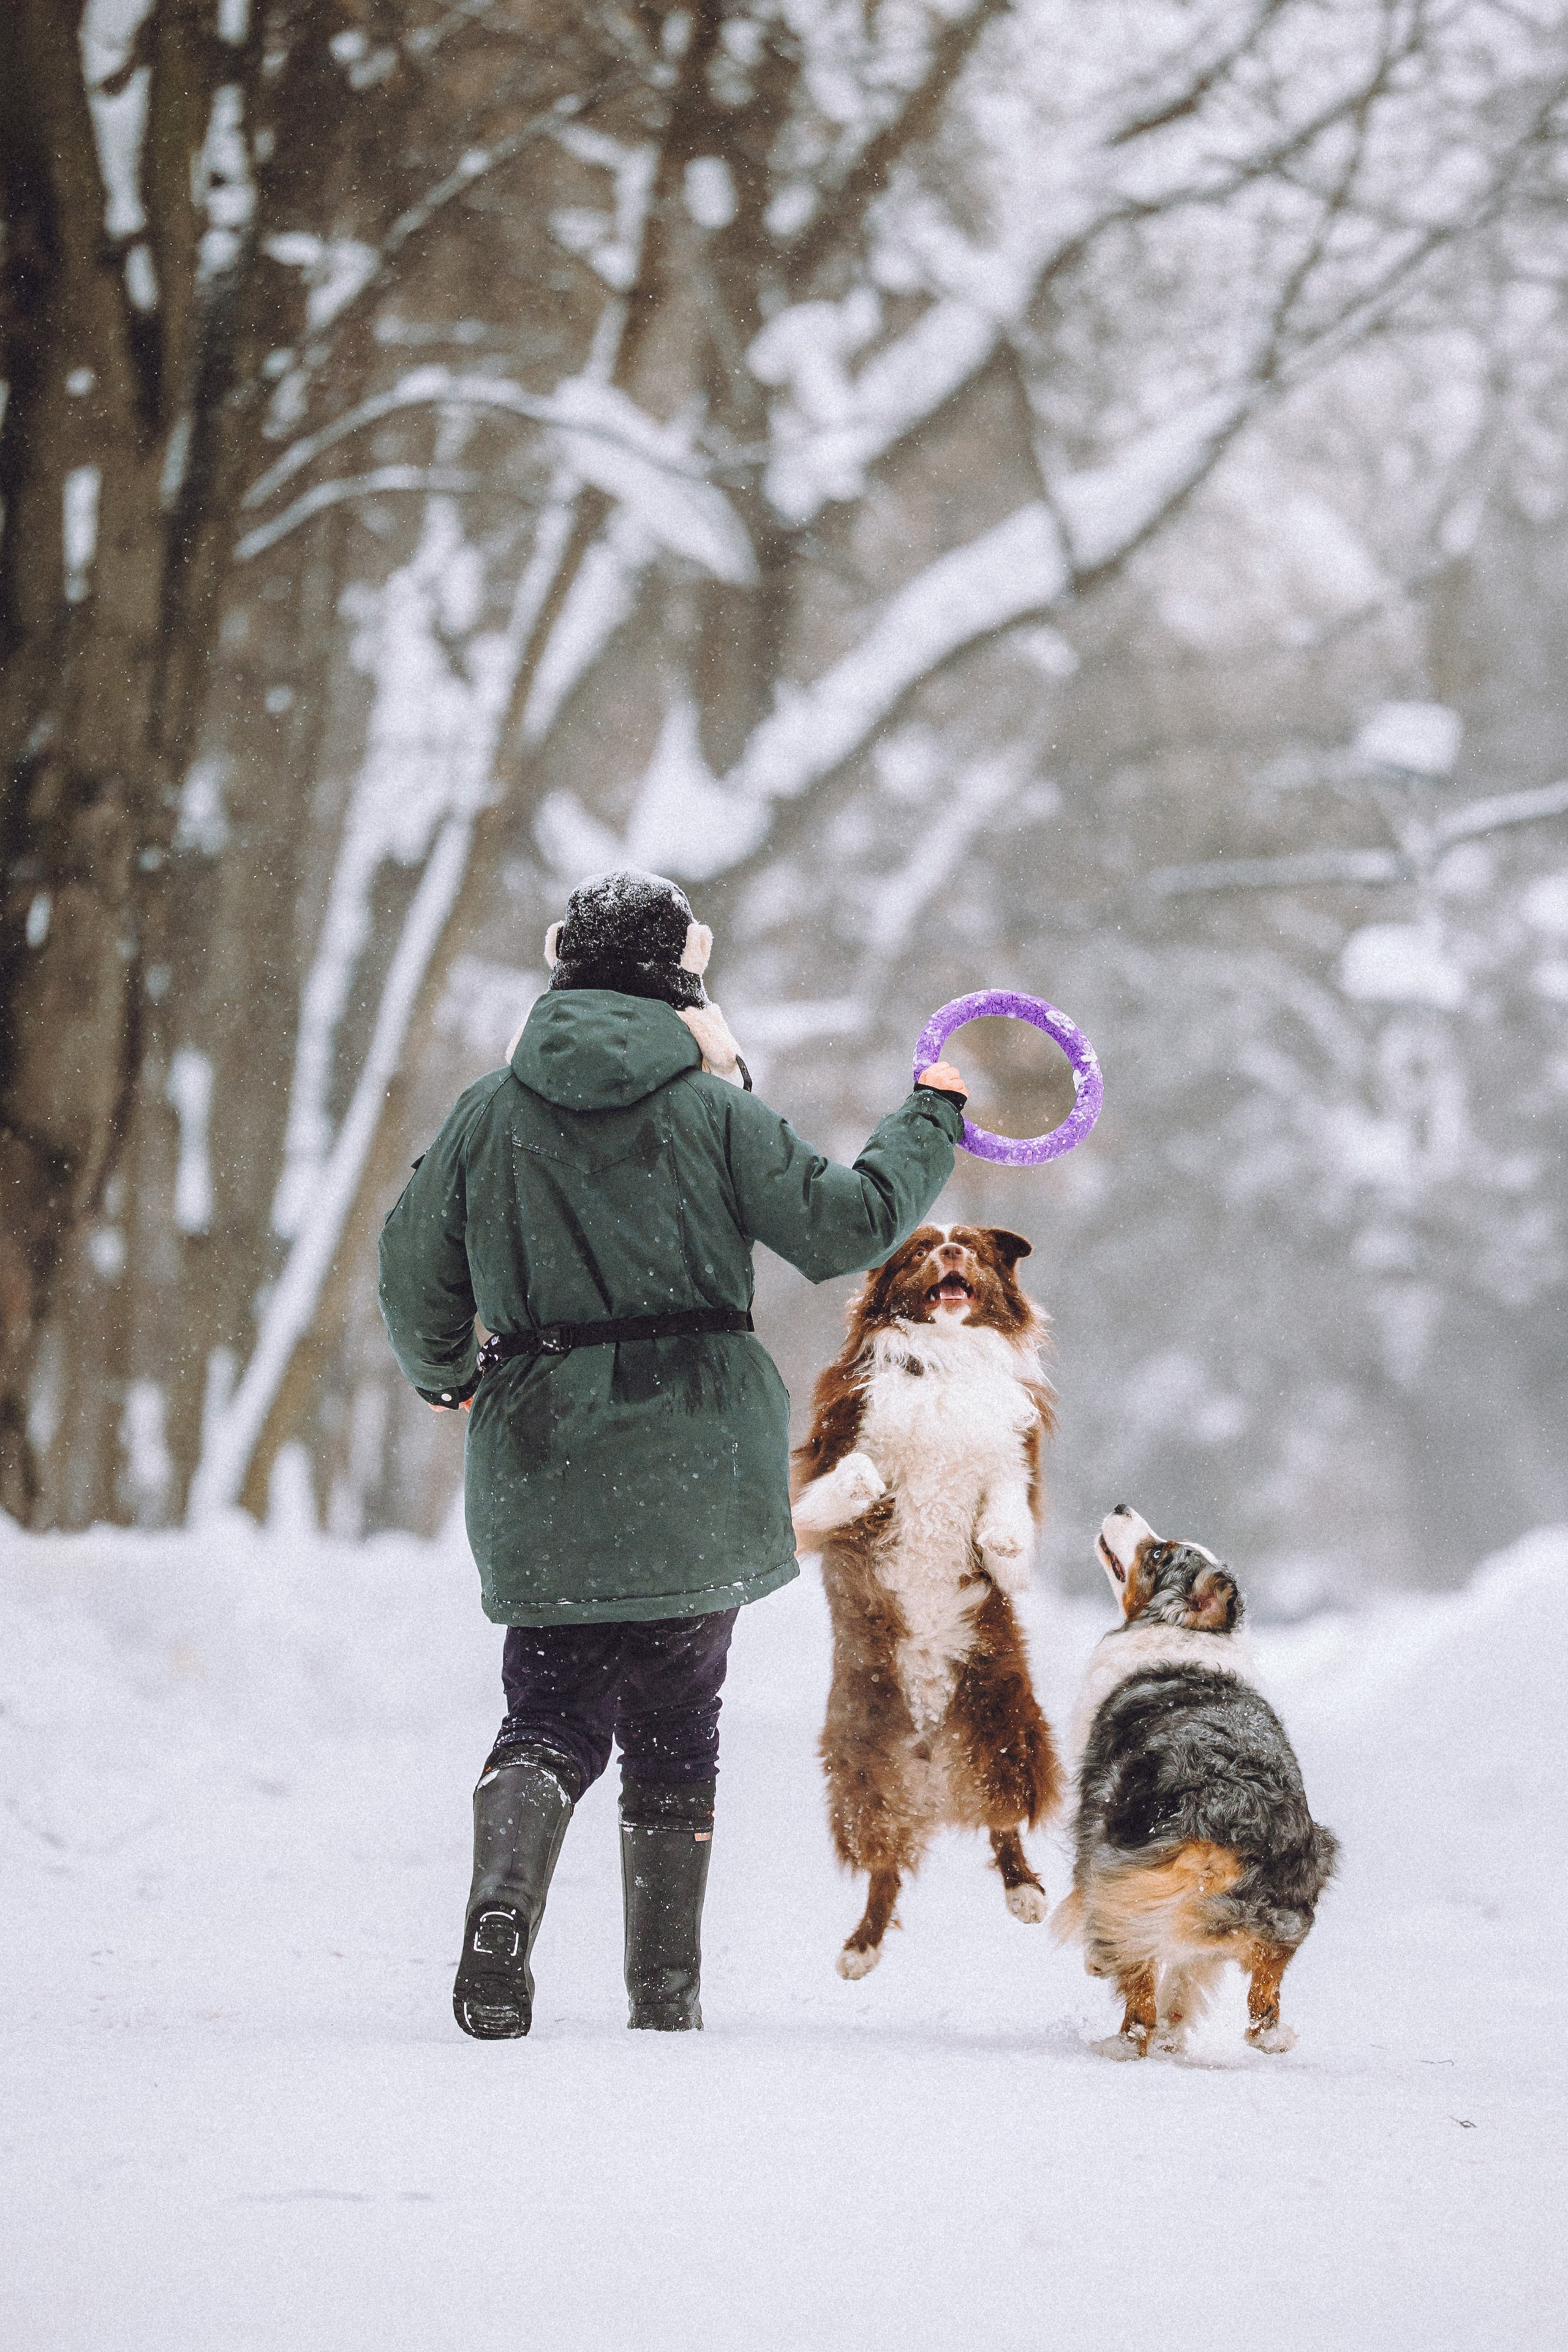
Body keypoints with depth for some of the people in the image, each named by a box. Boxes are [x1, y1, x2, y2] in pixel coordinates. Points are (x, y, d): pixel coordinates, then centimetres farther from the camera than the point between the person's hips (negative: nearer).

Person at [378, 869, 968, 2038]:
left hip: (543, 1461, 1)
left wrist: (446, 1373, 28)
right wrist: (931, 1121, 10)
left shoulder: (490, 1112, 2)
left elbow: (415, 1276, 7)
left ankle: (503, 1902, -22)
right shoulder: (711, 1109, -5)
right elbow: (844, 1226, -4)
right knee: (676, 1725, 10)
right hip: (697, 1460, -1)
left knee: (551, 1715, 6)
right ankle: (667, 1987, 9)